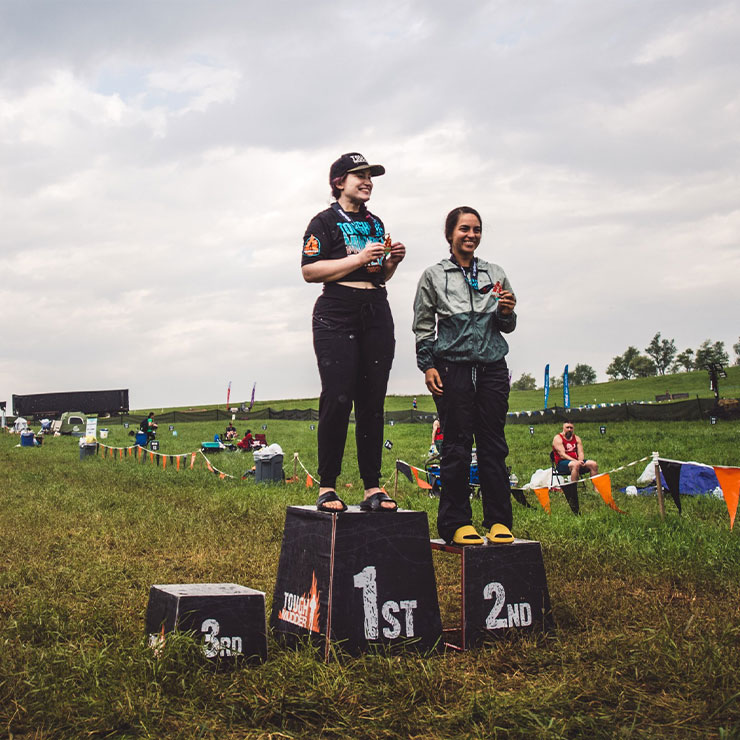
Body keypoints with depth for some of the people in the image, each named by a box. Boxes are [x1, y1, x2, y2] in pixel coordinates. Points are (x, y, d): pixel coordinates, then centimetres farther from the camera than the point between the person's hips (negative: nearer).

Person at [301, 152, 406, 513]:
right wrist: (359, 258, -13)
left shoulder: (376, 224, 21)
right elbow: (309, 270, -10)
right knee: (337, 399, -12)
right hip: (336, 314, -6)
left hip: (377, 314, 6)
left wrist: (393, 260, 5)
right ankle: (327, 487, -5)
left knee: (372, 402, 3)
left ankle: (372, 487, 5)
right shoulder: (325, 221, 1)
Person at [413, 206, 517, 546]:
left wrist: (507, 311, -2)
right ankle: (456, 522, 3)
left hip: (492, 367, 3)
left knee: (493, 445, 1)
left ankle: (498, 521, 6)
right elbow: (423, 326, 7)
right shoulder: (434, 276, 8)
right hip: (453, 368, -2)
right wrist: (428, 366, -3)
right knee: (457, 446, -3)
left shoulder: (495, 274, 15)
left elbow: (507, 327, 20)